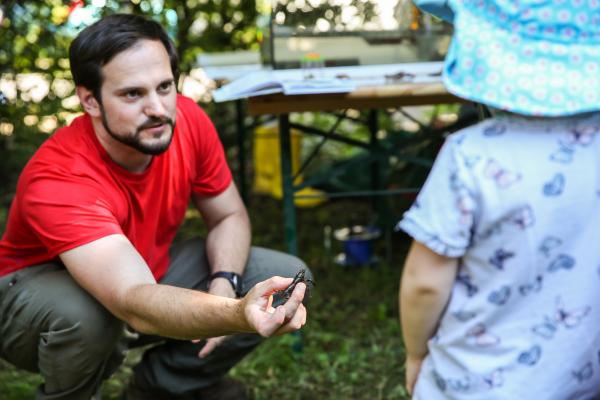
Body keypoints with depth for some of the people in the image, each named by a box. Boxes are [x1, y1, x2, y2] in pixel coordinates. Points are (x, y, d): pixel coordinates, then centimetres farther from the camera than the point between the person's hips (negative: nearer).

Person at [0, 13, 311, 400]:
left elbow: (229, 216, -4)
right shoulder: (57, 180, -36)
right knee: (86, 313, -41)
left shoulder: (188, 120, -20)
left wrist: (224, 286, -25)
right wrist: (236, 315, -67)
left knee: (288, 277, -8)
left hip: (149, 271, 6)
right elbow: (136, 305, -49)